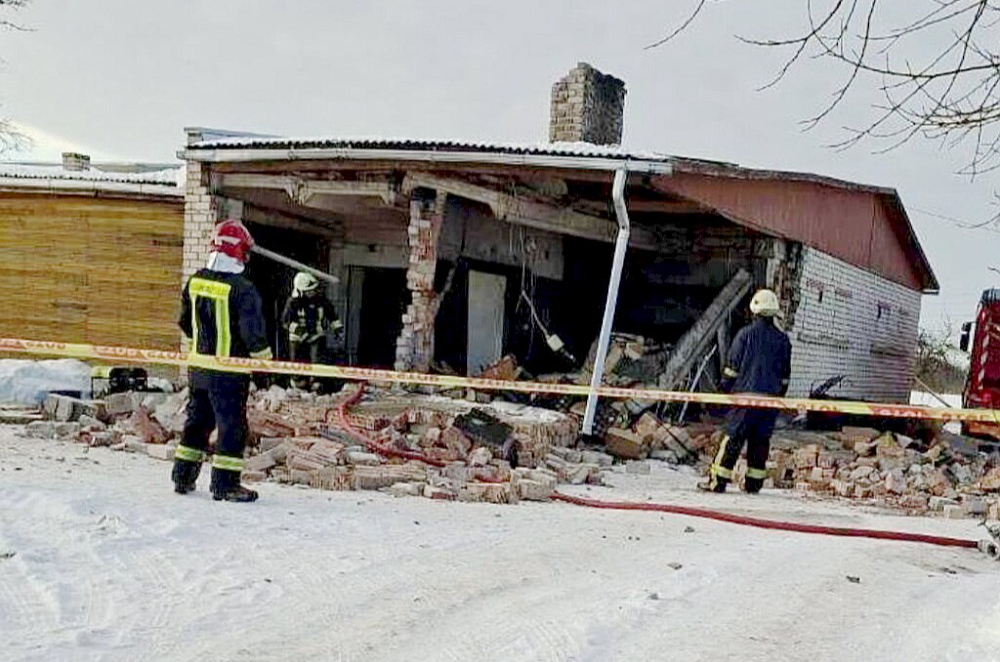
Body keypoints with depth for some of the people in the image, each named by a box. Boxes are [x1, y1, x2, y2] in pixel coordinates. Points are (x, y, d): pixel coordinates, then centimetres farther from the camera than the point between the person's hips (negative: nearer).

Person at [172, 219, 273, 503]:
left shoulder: (194, 282, 3)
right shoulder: (242, 289, -19)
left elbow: (185, 322, 16)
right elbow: (253, 330, -18)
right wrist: (264, 358, -2)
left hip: (199, 367, 7)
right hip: (229, 370, -7)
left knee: (197, 420, 18)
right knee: (232, 424, 1)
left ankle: (183, 476, 25)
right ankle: (224, 483, 1)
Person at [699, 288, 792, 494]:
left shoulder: (745, 334, -4)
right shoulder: (783, 340, 7)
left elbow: (732, 365, -2)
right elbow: (785, 373, 13)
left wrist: (726, 388, 7)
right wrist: (779, 395, 22)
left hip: (746, 393, -3)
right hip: (771, 397, 3)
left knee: (734, 437, -3)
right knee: (761, 439, 9)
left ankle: (718, 480, -5)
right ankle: (754, 482, 12)